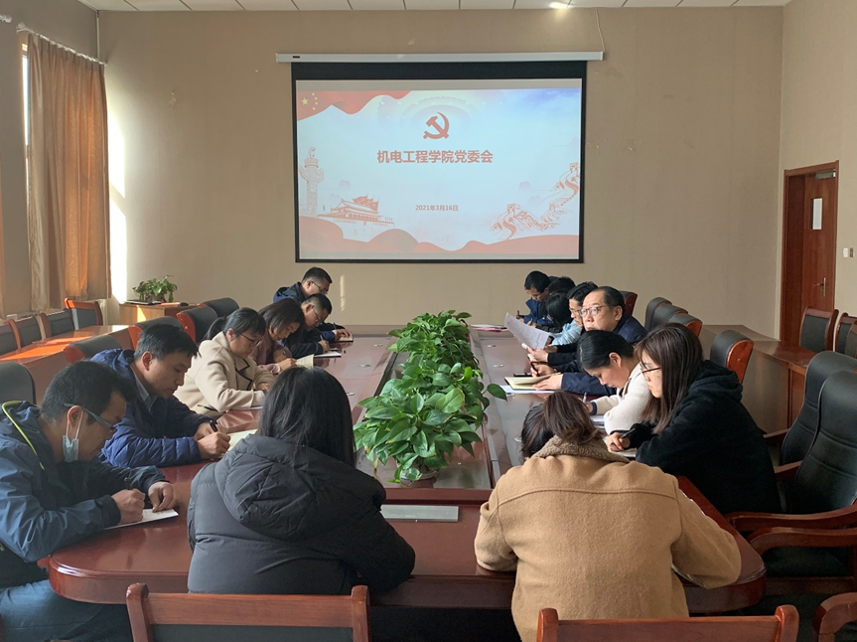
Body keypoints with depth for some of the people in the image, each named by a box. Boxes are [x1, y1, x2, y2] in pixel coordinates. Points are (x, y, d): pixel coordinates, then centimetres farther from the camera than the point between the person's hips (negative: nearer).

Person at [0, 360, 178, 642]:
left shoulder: (64, 447, 5)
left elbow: (102, 474, 24)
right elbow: (31, 537, -37)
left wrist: (150, 481, 3)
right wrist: (109, 510, -24)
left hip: (54, 573, 8)